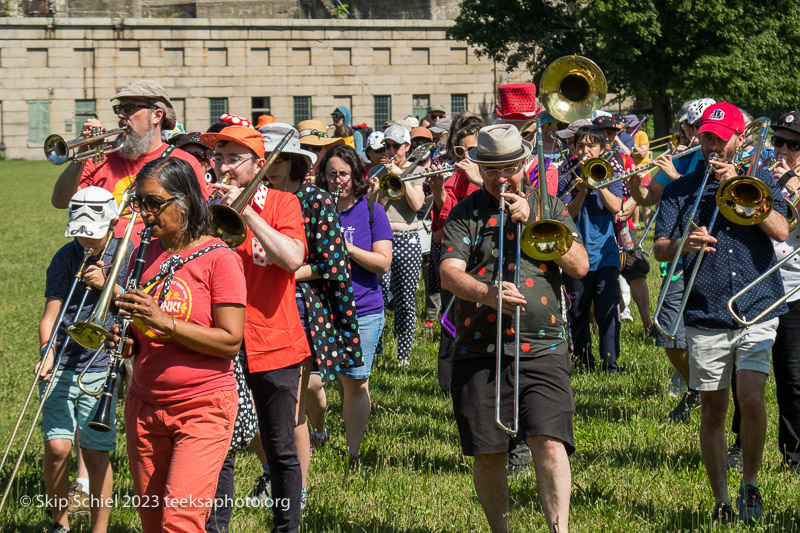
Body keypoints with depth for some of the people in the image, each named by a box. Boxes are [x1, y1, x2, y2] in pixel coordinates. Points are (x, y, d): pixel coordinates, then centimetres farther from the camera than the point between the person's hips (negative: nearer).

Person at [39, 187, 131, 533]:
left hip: (102, 368, 0)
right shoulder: (67, 258, 0)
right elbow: (51, 313, -5)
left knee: (96, 453, -2)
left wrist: (106, 285, -14)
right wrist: (48, 352, -21)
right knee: (57, 447, -10)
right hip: (62, 366, 0)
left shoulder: (125, 254, 3)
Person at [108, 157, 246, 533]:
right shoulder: (146, 253, 9)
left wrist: (164, 322, -23)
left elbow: (231, 342, -15)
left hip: (204, 407, -6)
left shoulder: (218, 259, -10)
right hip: (145, 405, 6)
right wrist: (126, 343, -3)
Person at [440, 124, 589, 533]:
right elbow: (449, 274, -6)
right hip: (480, 350, 1)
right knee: (487, 454, 4)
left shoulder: (549, 206, 12)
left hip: (542, 348, 0)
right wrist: (486, 292, -26)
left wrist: (531, 221, -6)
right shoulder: (465, 214, 7)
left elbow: (580, 265, 1)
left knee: (550, 444, -16)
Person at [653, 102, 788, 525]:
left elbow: (780, 230, -7)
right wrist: (684, 244, -22)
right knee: (712, 410, 4)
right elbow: (659, 249, 0)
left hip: (758, 310, -1)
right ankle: (721, 501, 14)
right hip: (706, 315, 1)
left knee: (751, 397, -17)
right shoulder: (681, 190, 10)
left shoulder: (758, 181, 10)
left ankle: (750, 483, 3)